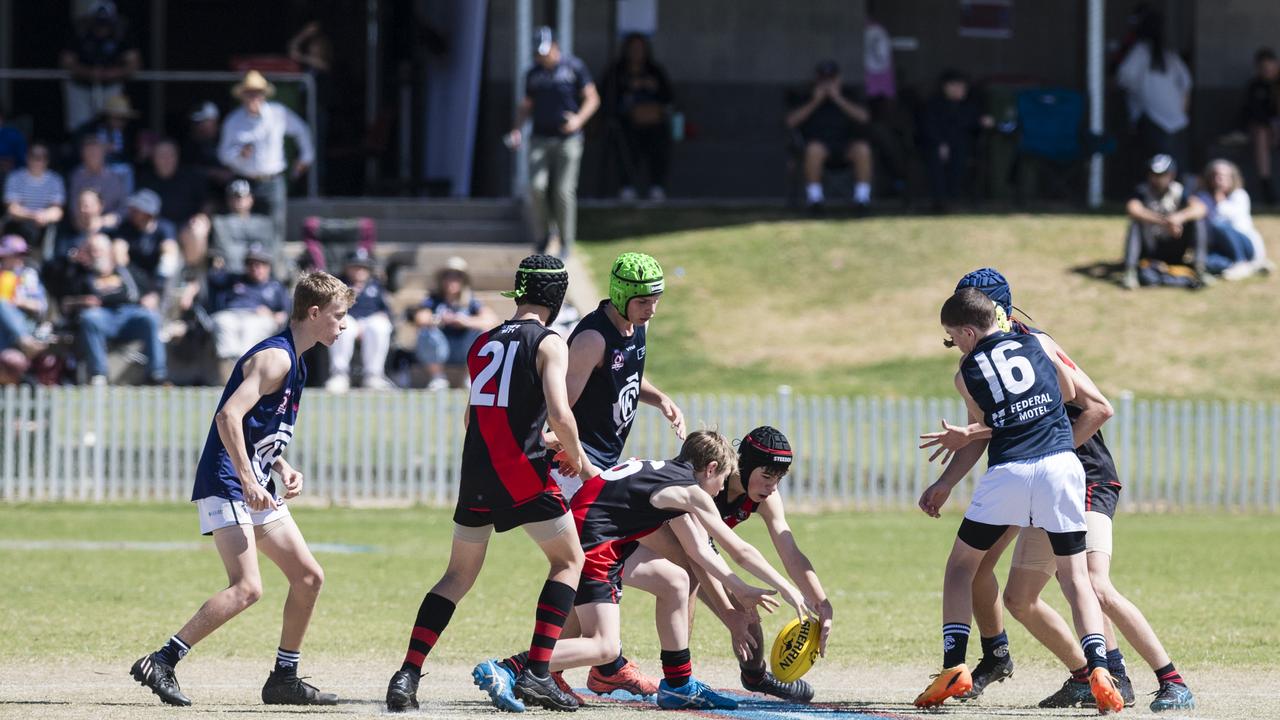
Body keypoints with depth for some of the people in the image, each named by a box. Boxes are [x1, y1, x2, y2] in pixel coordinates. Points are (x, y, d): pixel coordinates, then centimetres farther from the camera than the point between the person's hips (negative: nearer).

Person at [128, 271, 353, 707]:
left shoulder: (294, 362, 17)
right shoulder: (275, 357, -14)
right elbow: (229, 416, -25)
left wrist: (283, 469, 11)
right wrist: (248, 482, -27)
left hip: (255, 487, 10)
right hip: (226, 485, -10)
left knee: (308, 577, 9)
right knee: (247, 588, -21)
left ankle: (284, 679, 17)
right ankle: (160, 663, -19)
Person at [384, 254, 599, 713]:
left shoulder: (483, 344, 16)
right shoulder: (548, 343, -4)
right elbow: (559, 413, -16)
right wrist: (577, 459, 2)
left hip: (476, 469, 5)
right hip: (520, 471, -5)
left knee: (460, 573, 16)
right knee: (569, 560, 12)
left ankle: (408, 676, 2)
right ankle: (537, 673, 0)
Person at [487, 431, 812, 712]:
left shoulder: (671, 480, 20)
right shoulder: (688, 491, -6)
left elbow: (699, 551, 26)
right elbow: (739, 551, -1)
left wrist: (740, 589, 25)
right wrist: (788, 589, 9)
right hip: (590, 545, -10)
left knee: (675, 580, 19)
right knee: (603, 647, -14)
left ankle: (678, 685, 24)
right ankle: (505, 671, -22)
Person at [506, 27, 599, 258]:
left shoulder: (574, 67, 1)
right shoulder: (534, 73, 12)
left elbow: (592, 98, 2)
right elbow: (526, 106, 21)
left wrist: (579, 119, -15)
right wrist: (517, 130, 4)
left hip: (568, 139, -3)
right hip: (540, 138, 3)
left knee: (564, 191, -6)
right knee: (537, 187, -11)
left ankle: (566, 242, 6)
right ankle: (543, 236, 5)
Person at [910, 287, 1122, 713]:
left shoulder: (967, 375, 7)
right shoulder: (1038, 344, 12)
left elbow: (984, 429, 13)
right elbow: (1071, 394, 25)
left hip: (1008, 471, -2)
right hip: (1061, 466, 2)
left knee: (961, 565, 15)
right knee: (1074, 574, 9)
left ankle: (954, 666, 1)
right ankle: (1098, 666, -12)